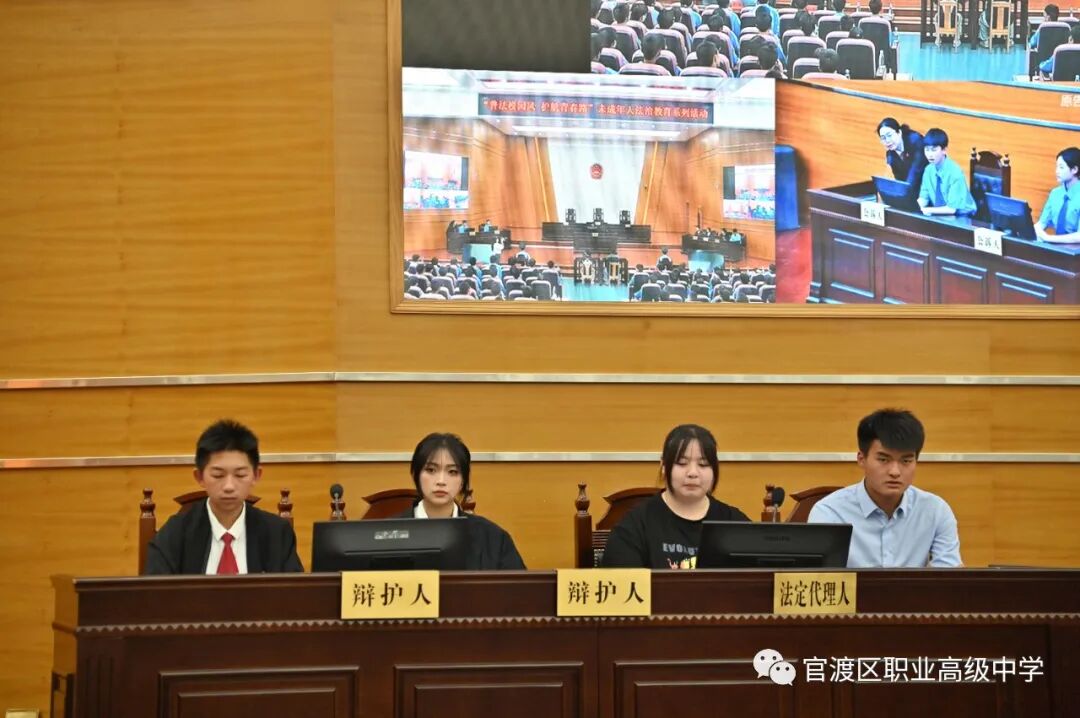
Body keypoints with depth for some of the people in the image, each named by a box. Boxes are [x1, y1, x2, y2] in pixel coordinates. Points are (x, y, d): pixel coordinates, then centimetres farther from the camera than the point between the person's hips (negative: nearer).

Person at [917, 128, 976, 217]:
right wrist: (916, 206, -18)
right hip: (942, 214, 6)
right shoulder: (929, 170, -1)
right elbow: (924, 197, 4)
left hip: (960, 217, -6)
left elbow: (951, 208, -21)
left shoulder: (955, 172, -20)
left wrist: (928, 210, -27)